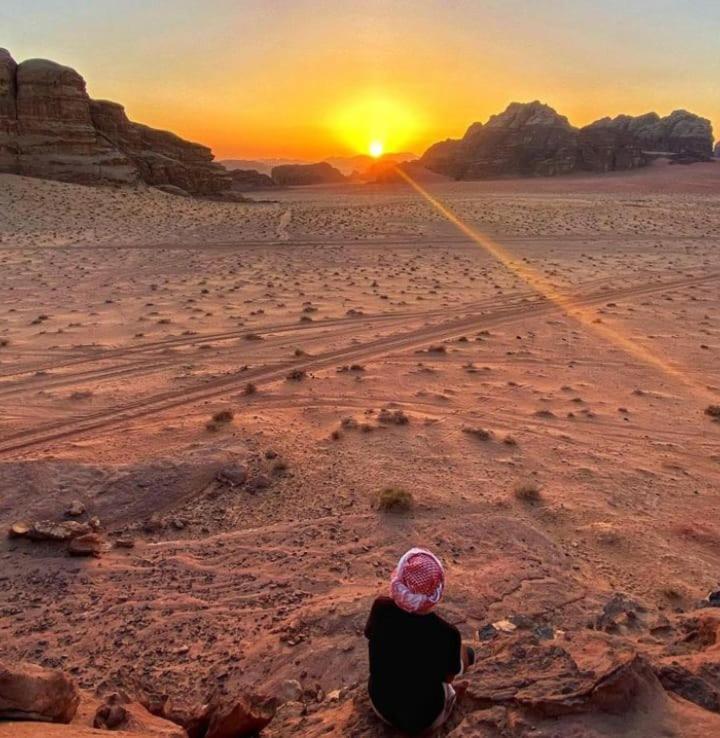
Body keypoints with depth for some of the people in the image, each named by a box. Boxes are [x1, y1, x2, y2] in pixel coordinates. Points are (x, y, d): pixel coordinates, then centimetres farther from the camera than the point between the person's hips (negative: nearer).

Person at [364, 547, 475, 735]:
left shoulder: (380, 609, -24)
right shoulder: (446, 634, -32)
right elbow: (448, 677, -11)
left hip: (380, 705, 3)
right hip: (423, 720, -3)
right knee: (465, 651, 19)